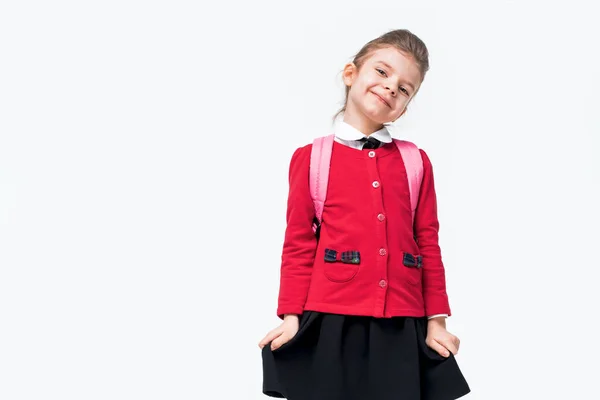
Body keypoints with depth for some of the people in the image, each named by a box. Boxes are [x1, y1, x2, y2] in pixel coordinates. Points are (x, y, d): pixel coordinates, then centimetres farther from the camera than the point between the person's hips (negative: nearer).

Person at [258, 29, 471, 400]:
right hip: (331, 321, -2)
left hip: (401, 326, 2)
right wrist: (292, 318, -2)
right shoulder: (311, 158, 4)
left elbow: (428, 244, 10)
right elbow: (299, 243, 3)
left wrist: (436, 322, 7)